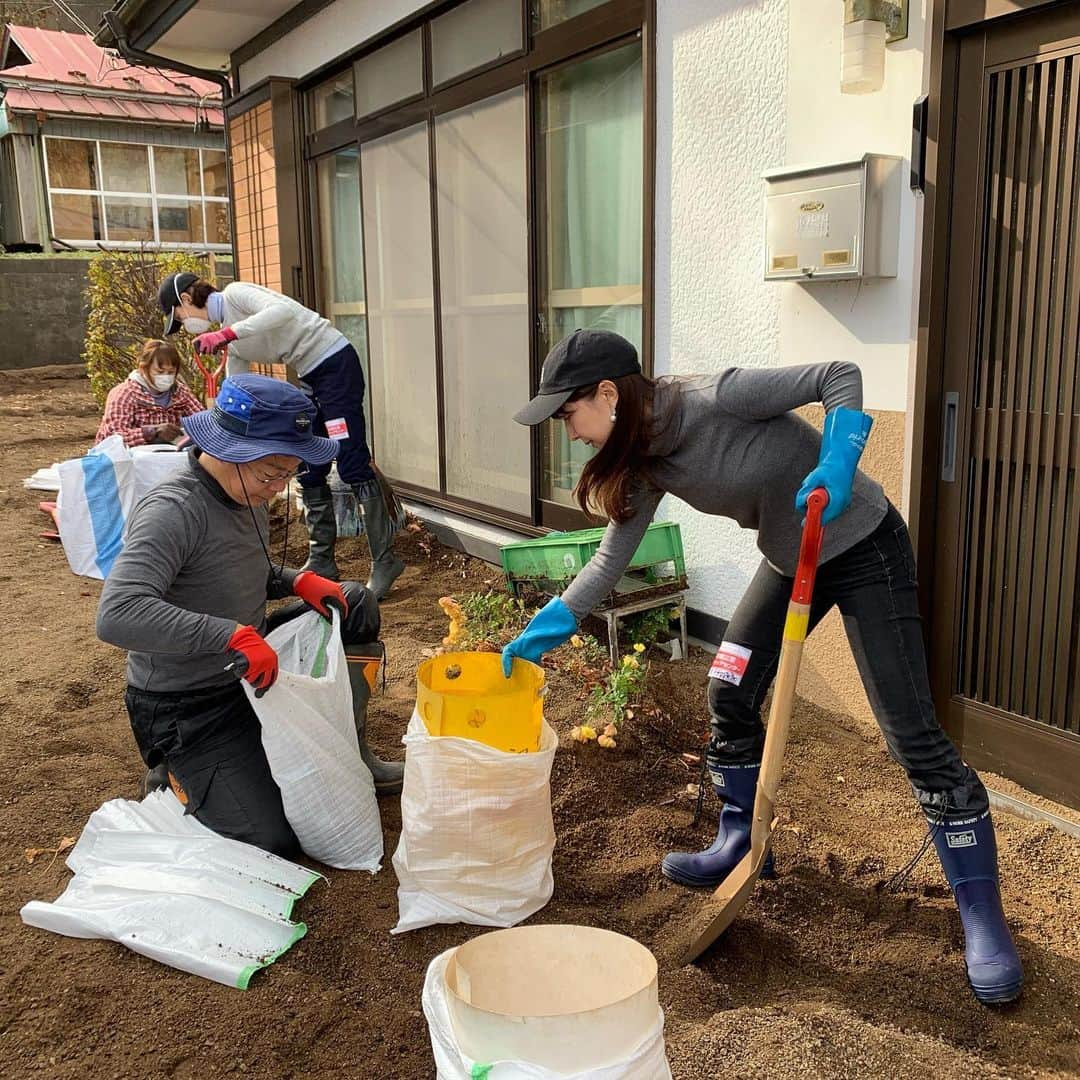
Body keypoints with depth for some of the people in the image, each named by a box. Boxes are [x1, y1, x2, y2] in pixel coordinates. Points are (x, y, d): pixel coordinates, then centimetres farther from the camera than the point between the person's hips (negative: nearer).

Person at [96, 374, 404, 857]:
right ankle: (175, 777, 13)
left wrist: (300, 581, -3)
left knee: (354, 603, 4)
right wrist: (234, 635, -44)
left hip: (249, 668, 8)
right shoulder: (172, 512, -27)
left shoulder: (247, 493, 1)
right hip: (185, 707, -8)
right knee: (272, 842, -15)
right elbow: (117, 615, -40)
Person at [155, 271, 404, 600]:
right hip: (312, 378, 10)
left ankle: (384, 561, -7)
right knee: (310, 472, 10)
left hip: (336, 363, -10)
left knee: (352, 465, -12)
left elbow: (284, 310, -28)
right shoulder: (231, 337, 16)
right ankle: (321, 560, 18)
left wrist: (226, 334, -30)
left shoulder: (234, 293, -9)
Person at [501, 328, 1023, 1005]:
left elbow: (841, 376, -21)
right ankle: (741, 845, 30)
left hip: (864, 548, -8)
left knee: (913, 733, -7)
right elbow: (612, 557, 2)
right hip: (791, 559, 8)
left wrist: (836, 466, -35)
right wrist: (550, 627, -3)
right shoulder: (646, 463, -5)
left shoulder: (717, 399, -27)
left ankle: (983, 915, 5)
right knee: (730, 694, 9)